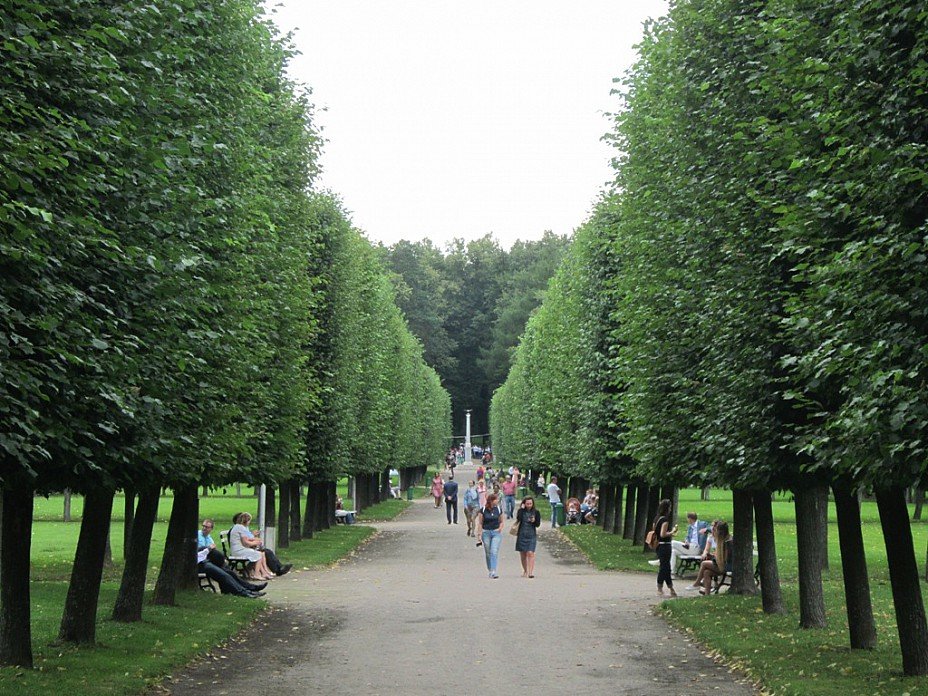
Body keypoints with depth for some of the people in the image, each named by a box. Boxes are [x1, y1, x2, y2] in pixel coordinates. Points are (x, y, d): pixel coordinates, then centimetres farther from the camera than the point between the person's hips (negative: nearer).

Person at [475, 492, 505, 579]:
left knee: (494, 552, -13)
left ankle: (493, 572, -18)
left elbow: (501, 521, 16)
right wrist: (479, 534, -3)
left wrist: (500, 528, -3)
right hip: (486, 532, 0)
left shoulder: (498, 509, 4)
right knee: (488, 553, 7)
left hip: (496, 533, 0)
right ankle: (490, 571, 22)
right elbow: (480, 523, 1)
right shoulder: (483, 510, -3)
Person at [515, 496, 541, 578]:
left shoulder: (536, 512, 2)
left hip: (532, 535, -2)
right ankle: (525, 571, 26)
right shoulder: (521, 511, 2)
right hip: (522, 534, 2)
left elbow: (538, 524, 3)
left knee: (530, 553, -15)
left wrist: (534, 521, -18)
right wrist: (521, 509, -14)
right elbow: (518, 519, -17)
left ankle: (530, 572, -19)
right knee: (522, 554, 9)